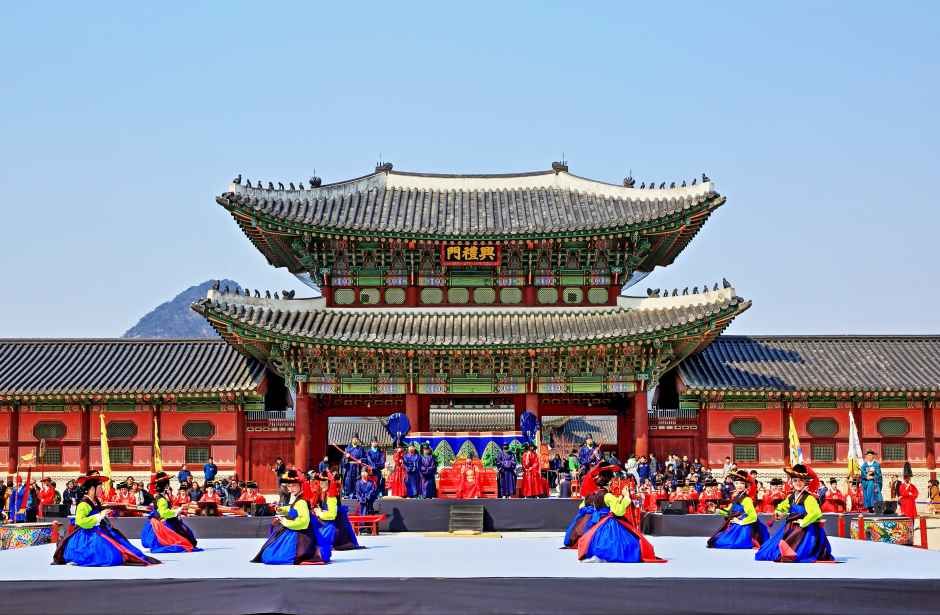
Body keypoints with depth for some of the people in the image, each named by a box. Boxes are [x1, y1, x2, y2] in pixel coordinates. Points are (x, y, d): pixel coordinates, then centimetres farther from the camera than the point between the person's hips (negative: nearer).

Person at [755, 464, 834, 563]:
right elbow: (781, 507, 28)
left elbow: (815, 513, -26)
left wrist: (803, 523, -18)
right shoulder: (791, 497, 12)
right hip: (791, 527, 8)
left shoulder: (809, 498, -12)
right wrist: (779, 513, 5)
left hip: (805, 528, -8)